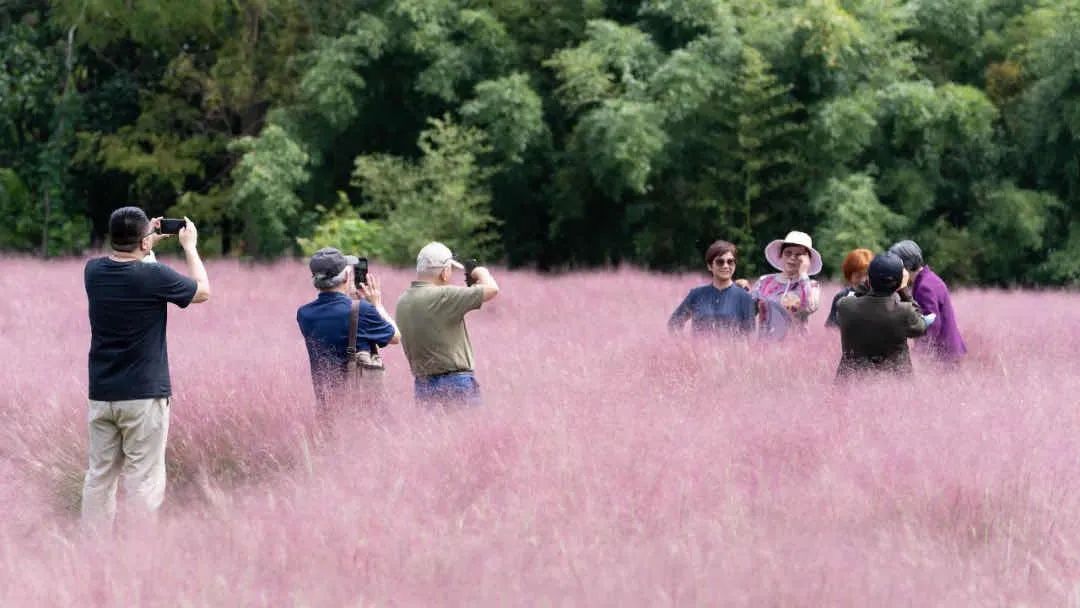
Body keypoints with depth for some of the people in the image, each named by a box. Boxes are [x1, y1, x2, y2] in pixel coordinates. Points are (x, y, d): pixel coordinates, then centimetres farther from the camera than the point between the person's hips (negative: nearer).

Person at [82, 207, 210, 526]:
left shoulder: (94, 271, -1)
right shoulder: (154, 276, -15)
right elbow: (202, 291, 4)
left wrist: (145, 245, 24)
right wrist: (190, 246, 14)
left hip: (101, 393, 5)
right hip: (144, 395, -5)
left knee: (98, 476, 10)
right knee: (143, 481, -2)